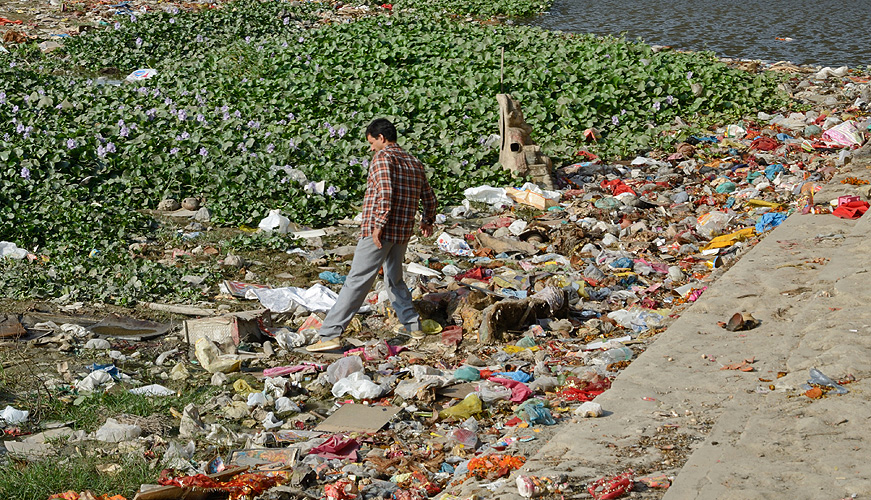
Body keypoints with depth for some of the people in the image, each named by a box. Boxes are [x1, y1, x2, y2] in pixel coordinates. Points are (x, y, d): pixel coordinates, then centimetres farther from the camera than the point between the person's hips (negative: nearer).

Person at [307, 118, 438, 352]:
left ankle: (330, 334, -16)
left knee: (356, 282, -12)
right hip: (403, 233, 8)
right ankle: (412, 325, 26)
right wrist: (427, 221, 44)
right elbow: (429, 197, 28)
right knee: (395, 280, 25)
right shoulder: (415, 163, 17)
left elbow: (386, 192, -22)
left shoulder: (383, 157, -6)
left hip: (378, 233, -8)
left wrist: (379, 224, -23)